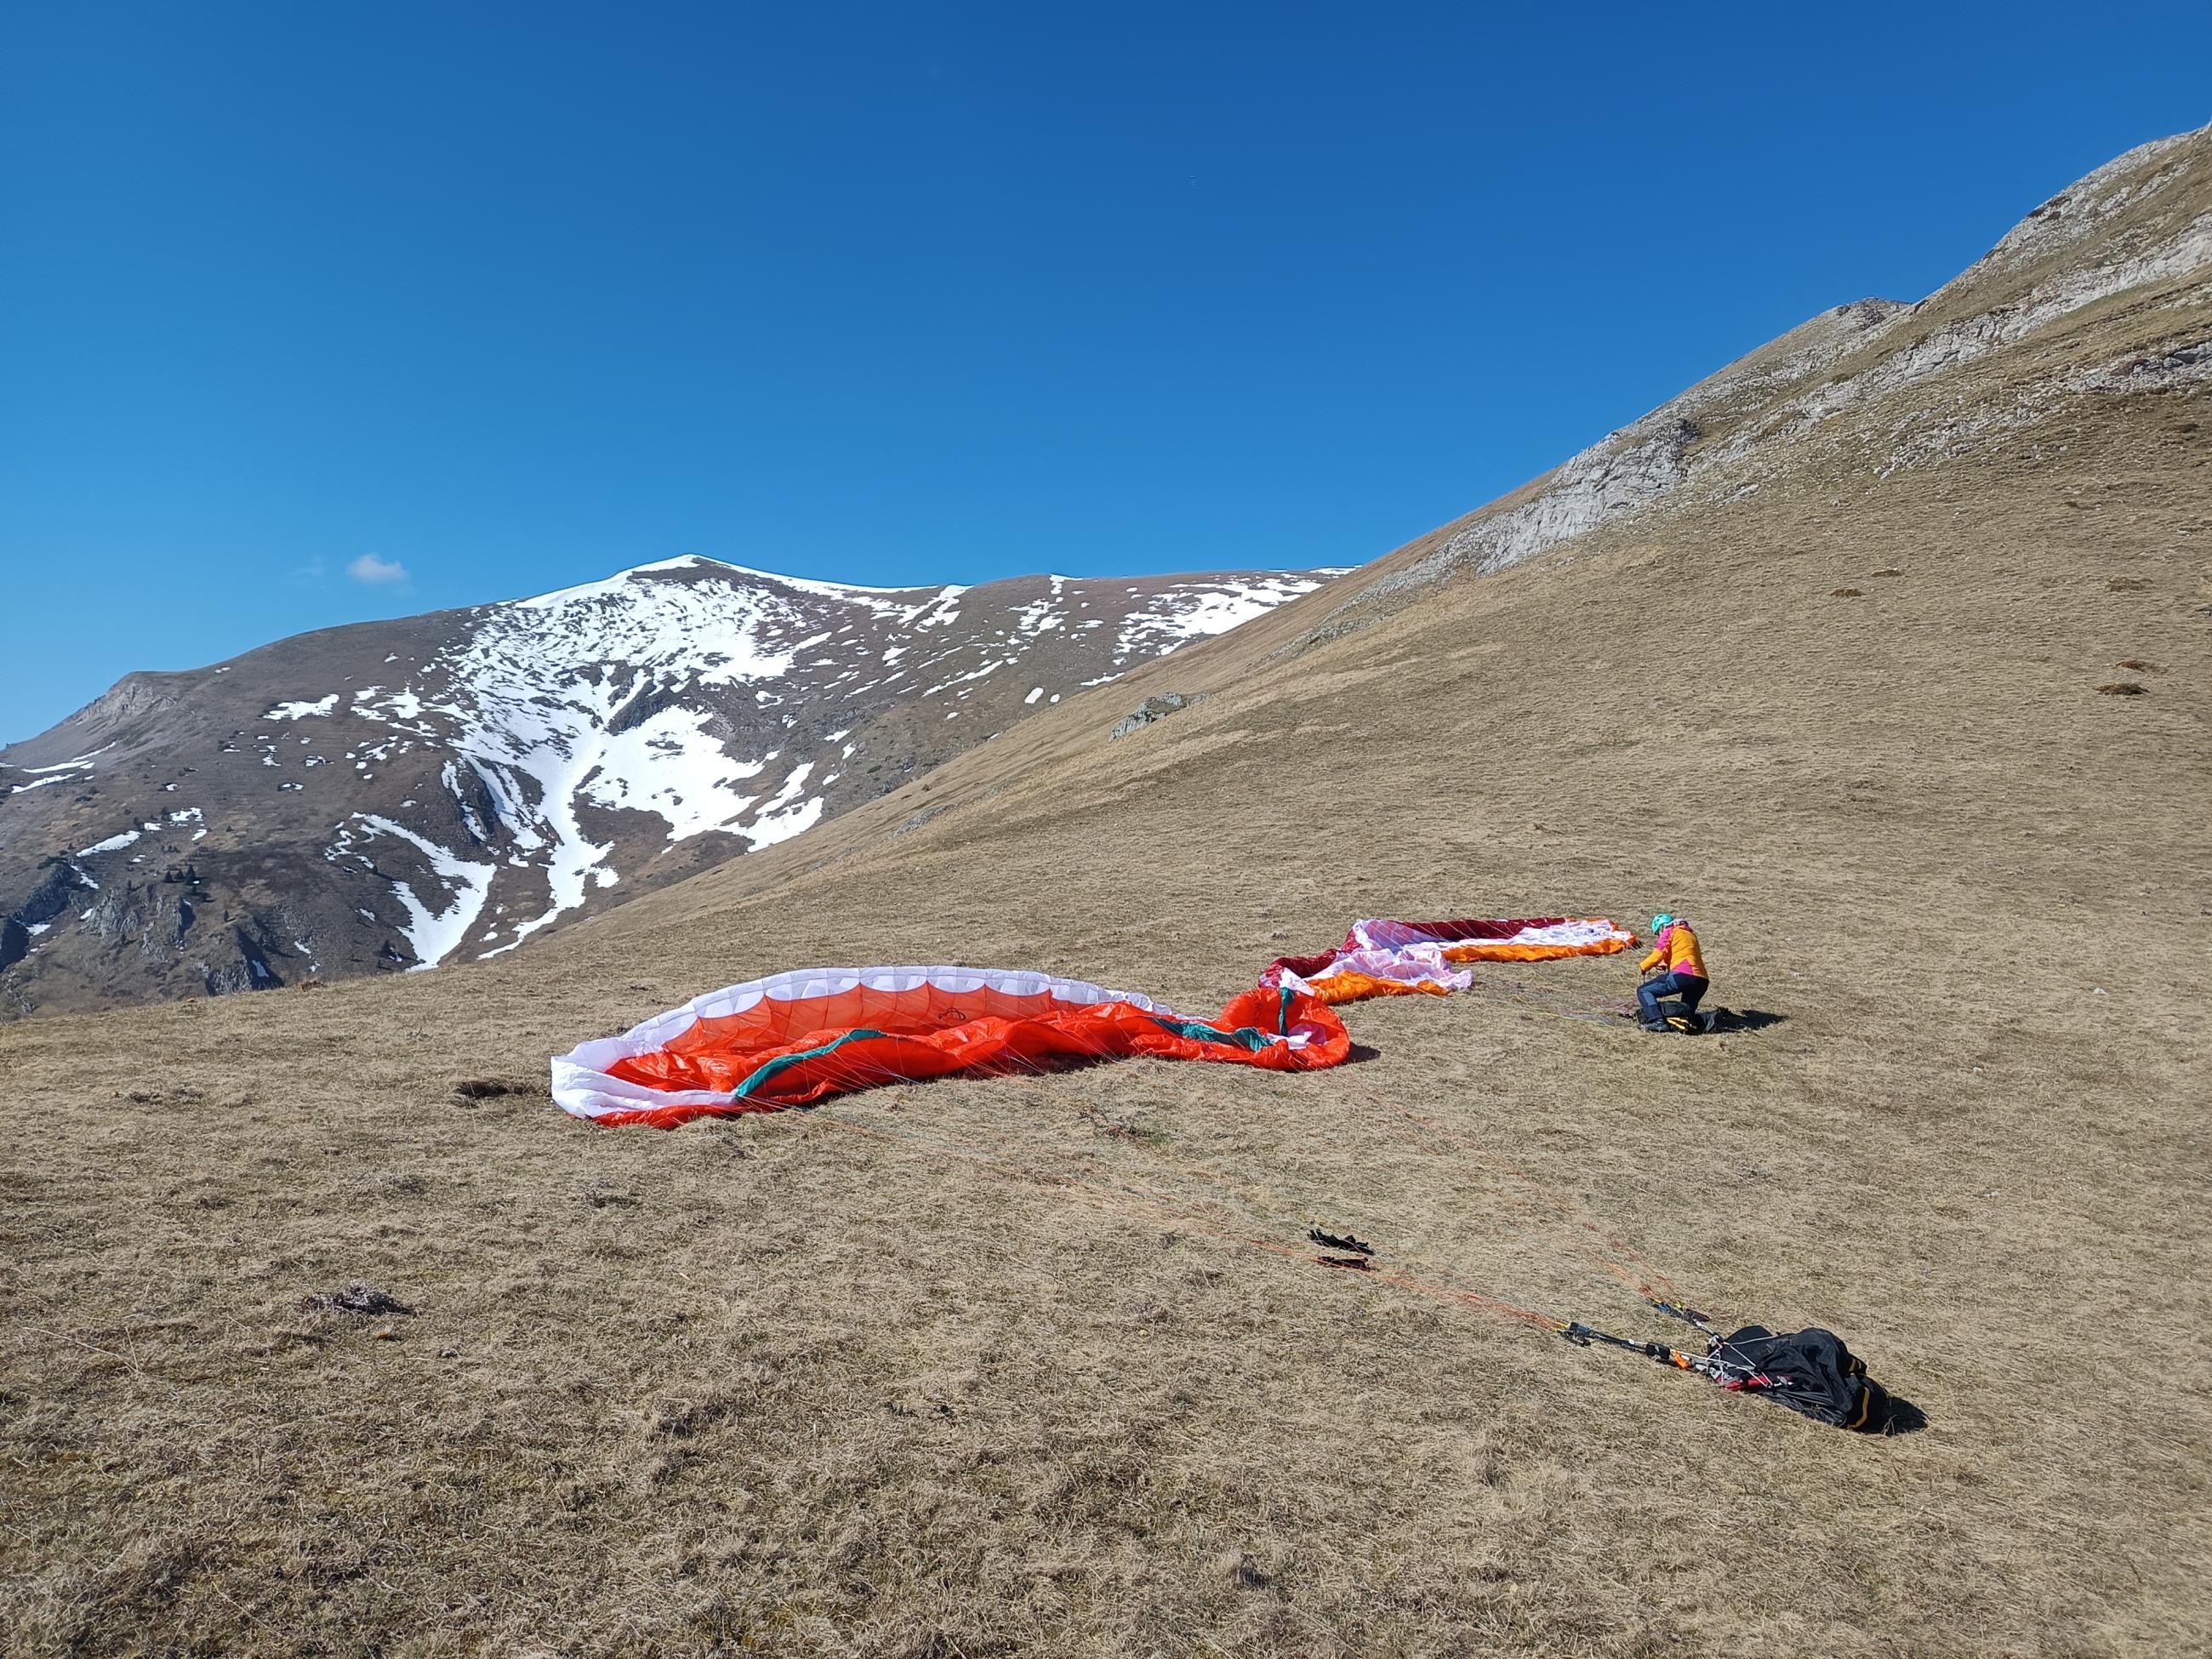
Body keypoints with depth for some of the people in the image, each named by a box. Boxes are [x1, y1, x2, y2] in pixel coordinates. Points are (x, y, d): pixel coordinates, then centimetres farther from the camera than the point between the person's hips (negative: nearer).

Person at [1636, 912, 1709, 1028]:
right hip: (1702, 981, 8)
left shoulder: (1669, 932, 8)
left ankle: (1656, 1021, -24)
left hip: (1682, 975, -8)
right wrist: (1666, 966, 31)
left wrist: (1643, 967, 9)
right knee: (1687, 1012, 21)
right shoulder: (1690, 934, 31)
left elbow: (1659, 953, -4)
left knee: (1643, 991, -3)